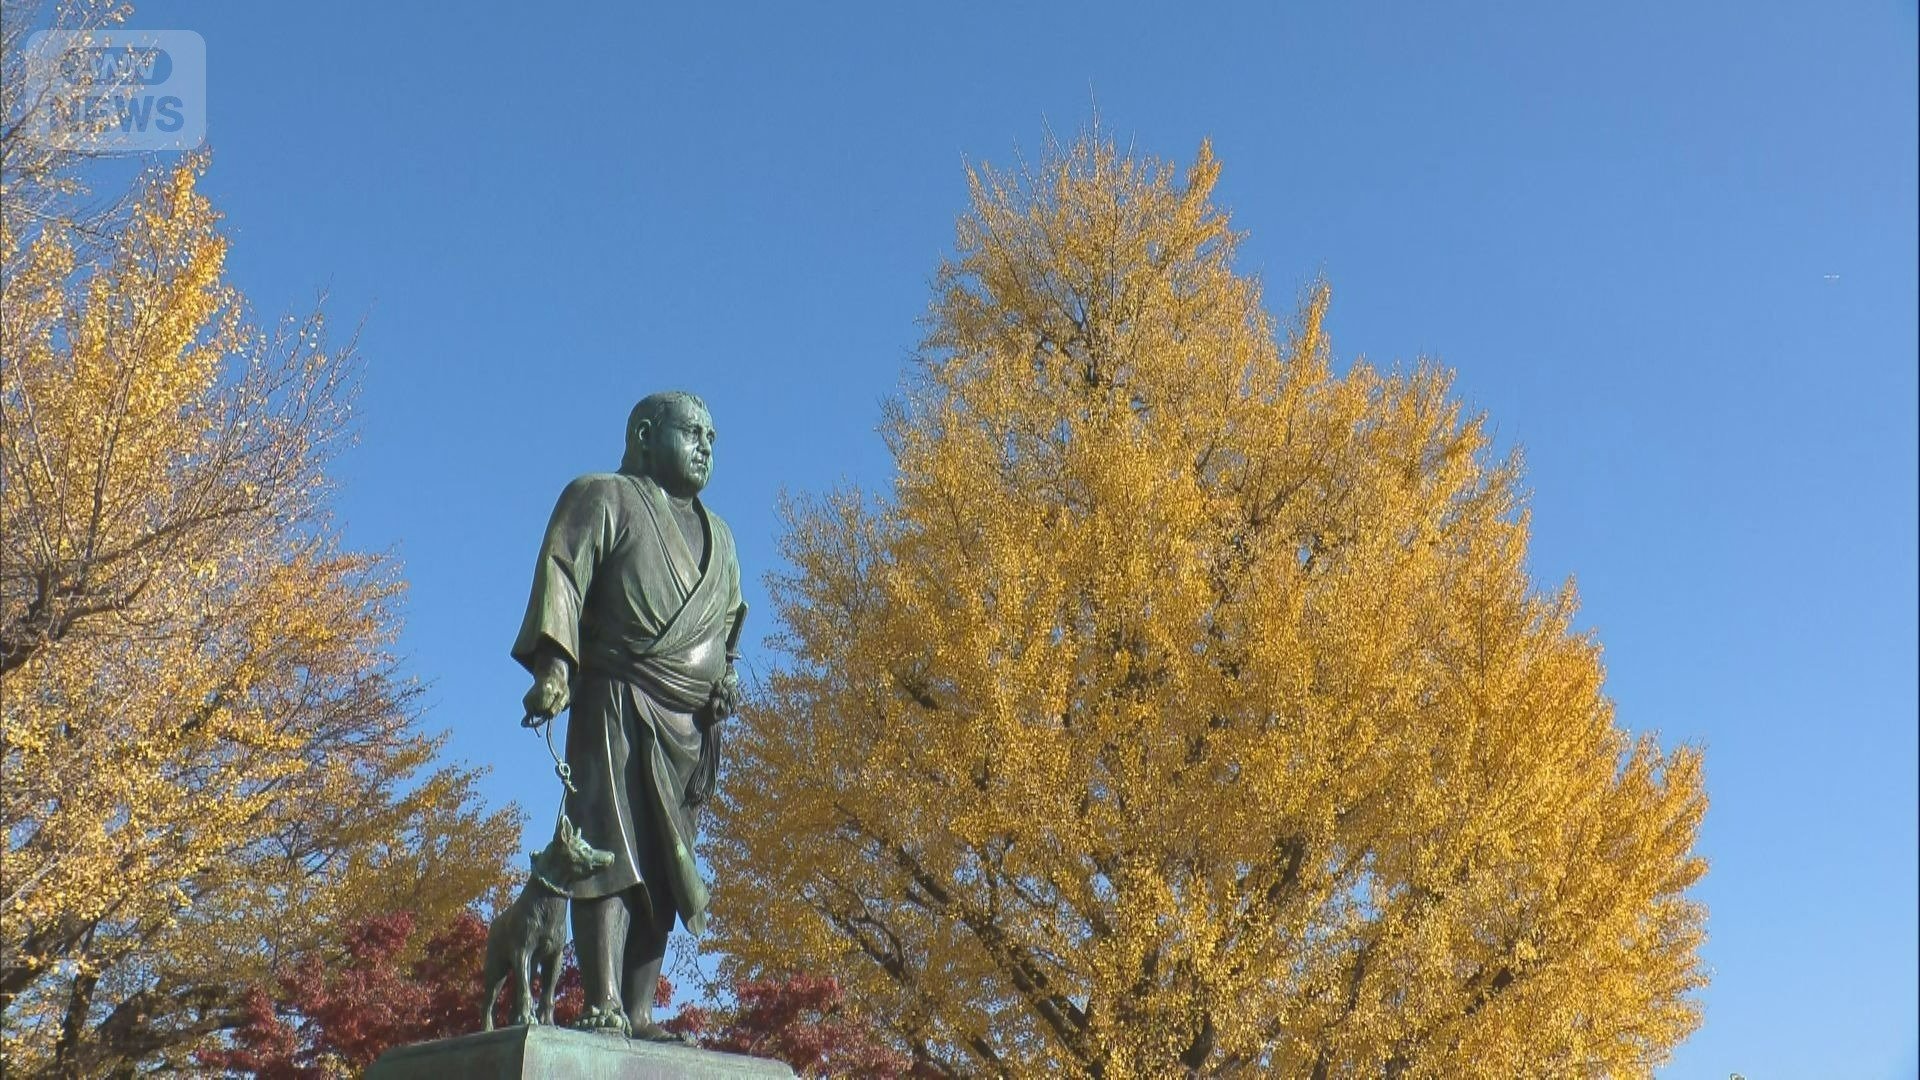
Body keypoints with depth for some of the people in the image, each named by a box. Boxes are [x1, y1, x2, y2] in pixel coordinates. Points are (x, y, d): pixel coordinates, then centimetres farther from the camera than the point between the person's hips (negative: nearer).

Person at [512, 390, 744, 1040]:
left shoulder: (716, 536, 28)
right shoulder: (604, 498, 9)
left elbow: (729, 623, 30)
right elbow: (560, 576, -5)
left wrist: (727, 677, 8)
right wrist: (553, 662, -20)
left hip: (688, 725, 6)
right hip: (619, 705, -6)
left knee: (663, 871, 0)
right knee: (611, 849, -16)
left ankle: (639, 1018, -1)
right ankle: (603, 1009, -22)